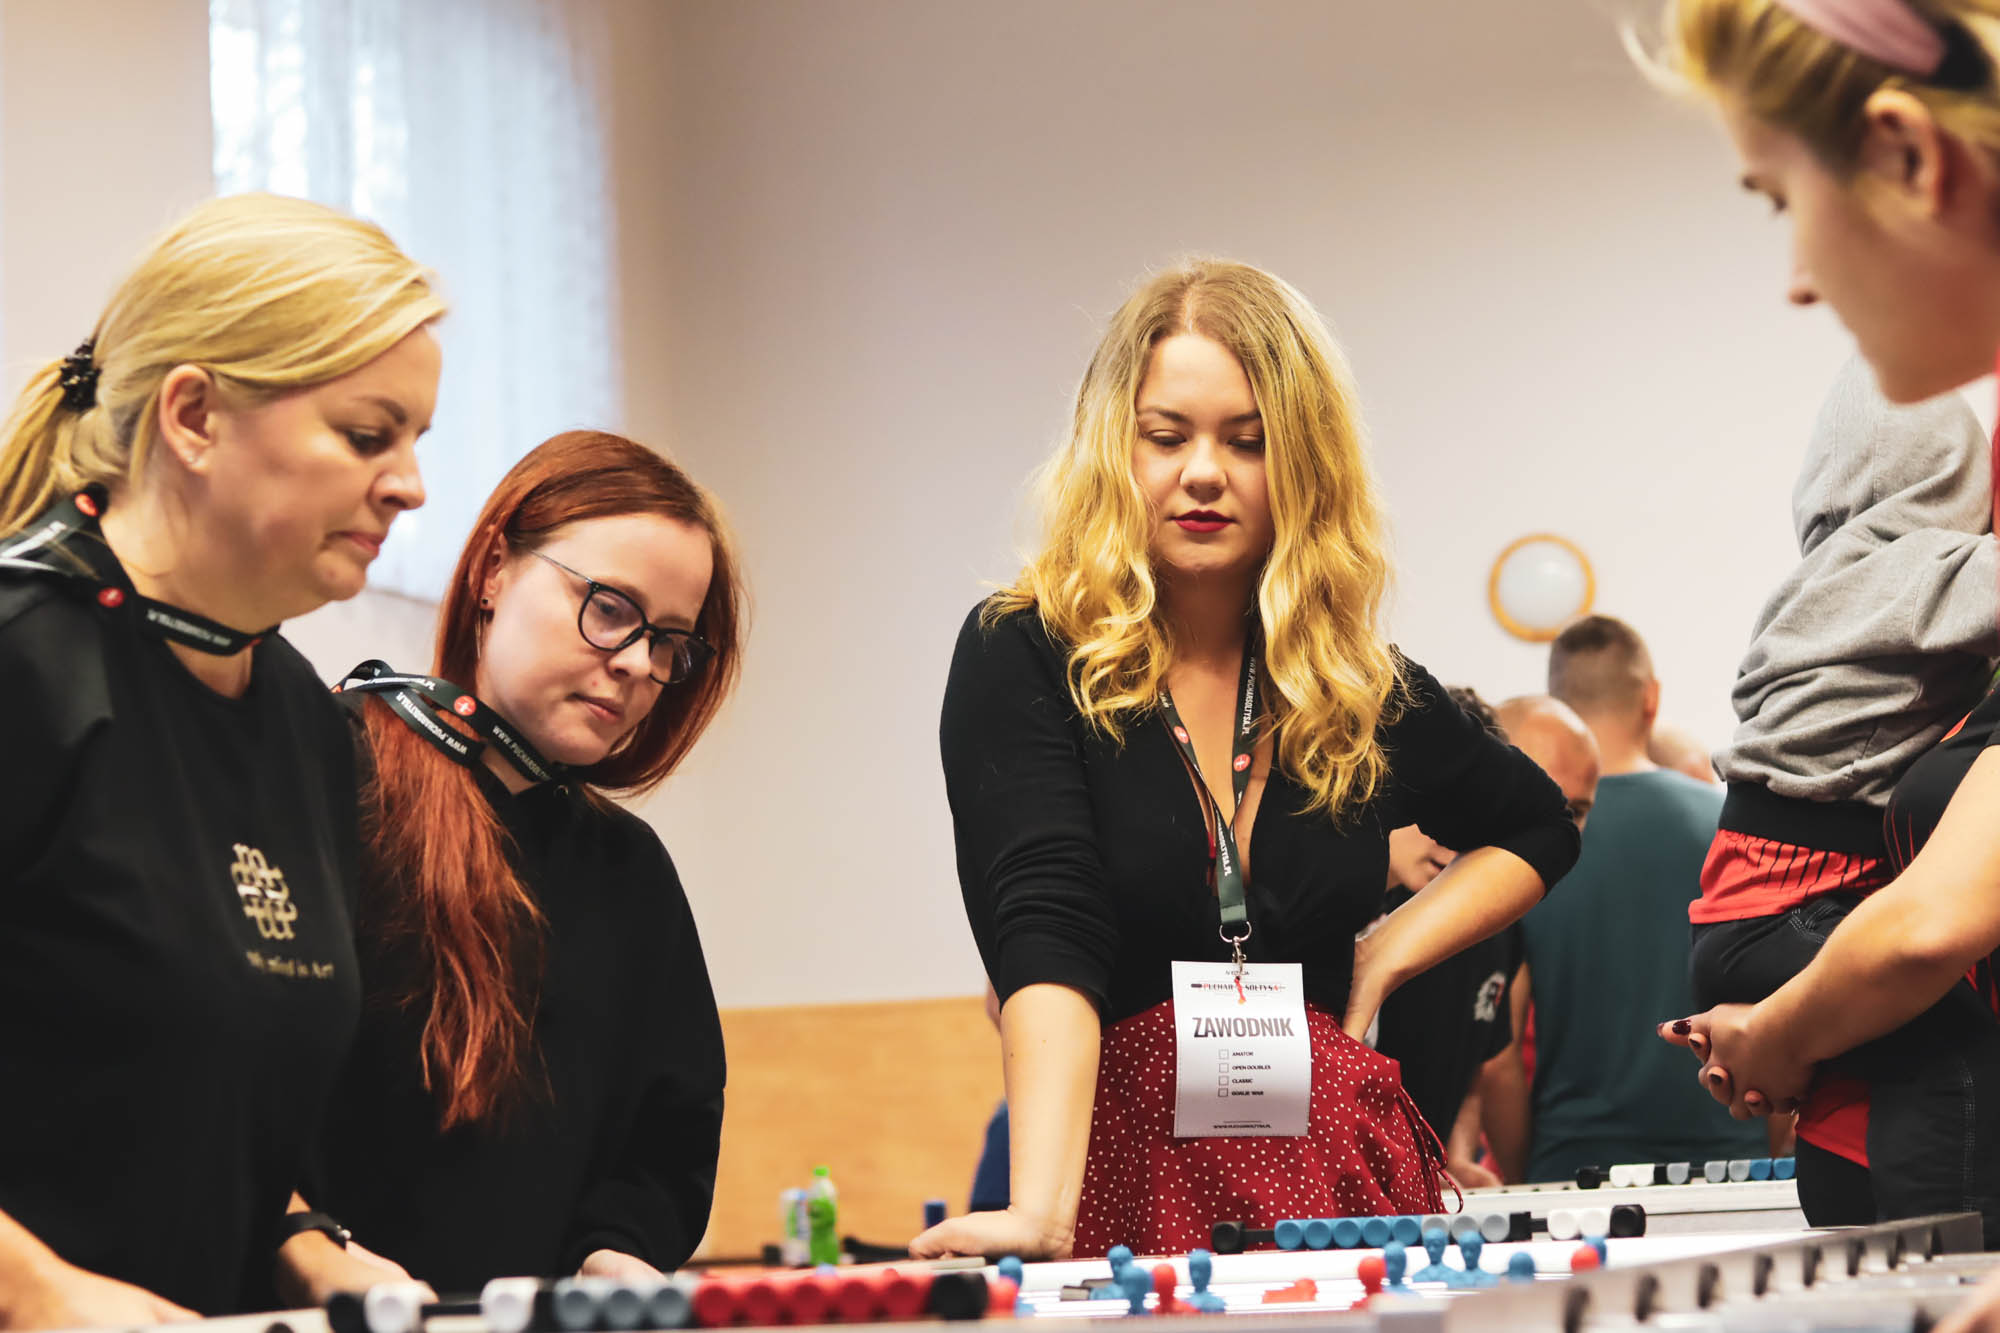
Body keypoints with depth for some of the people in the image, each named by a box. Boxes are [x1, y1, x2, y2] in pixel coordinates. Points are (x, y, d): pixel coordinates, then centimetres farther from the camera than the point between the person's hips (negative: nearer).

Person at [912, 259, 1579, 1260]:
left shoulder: (1365, 689, 6)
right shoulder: (1019, 660, -6)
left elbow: (1536, 830, 25)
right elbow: (1044, 942, -20)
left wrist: (1382, 959, 8)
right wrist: (1041, 1213, -33)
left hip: (1340, 1173, 3)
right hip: (1124, 1178, -3)